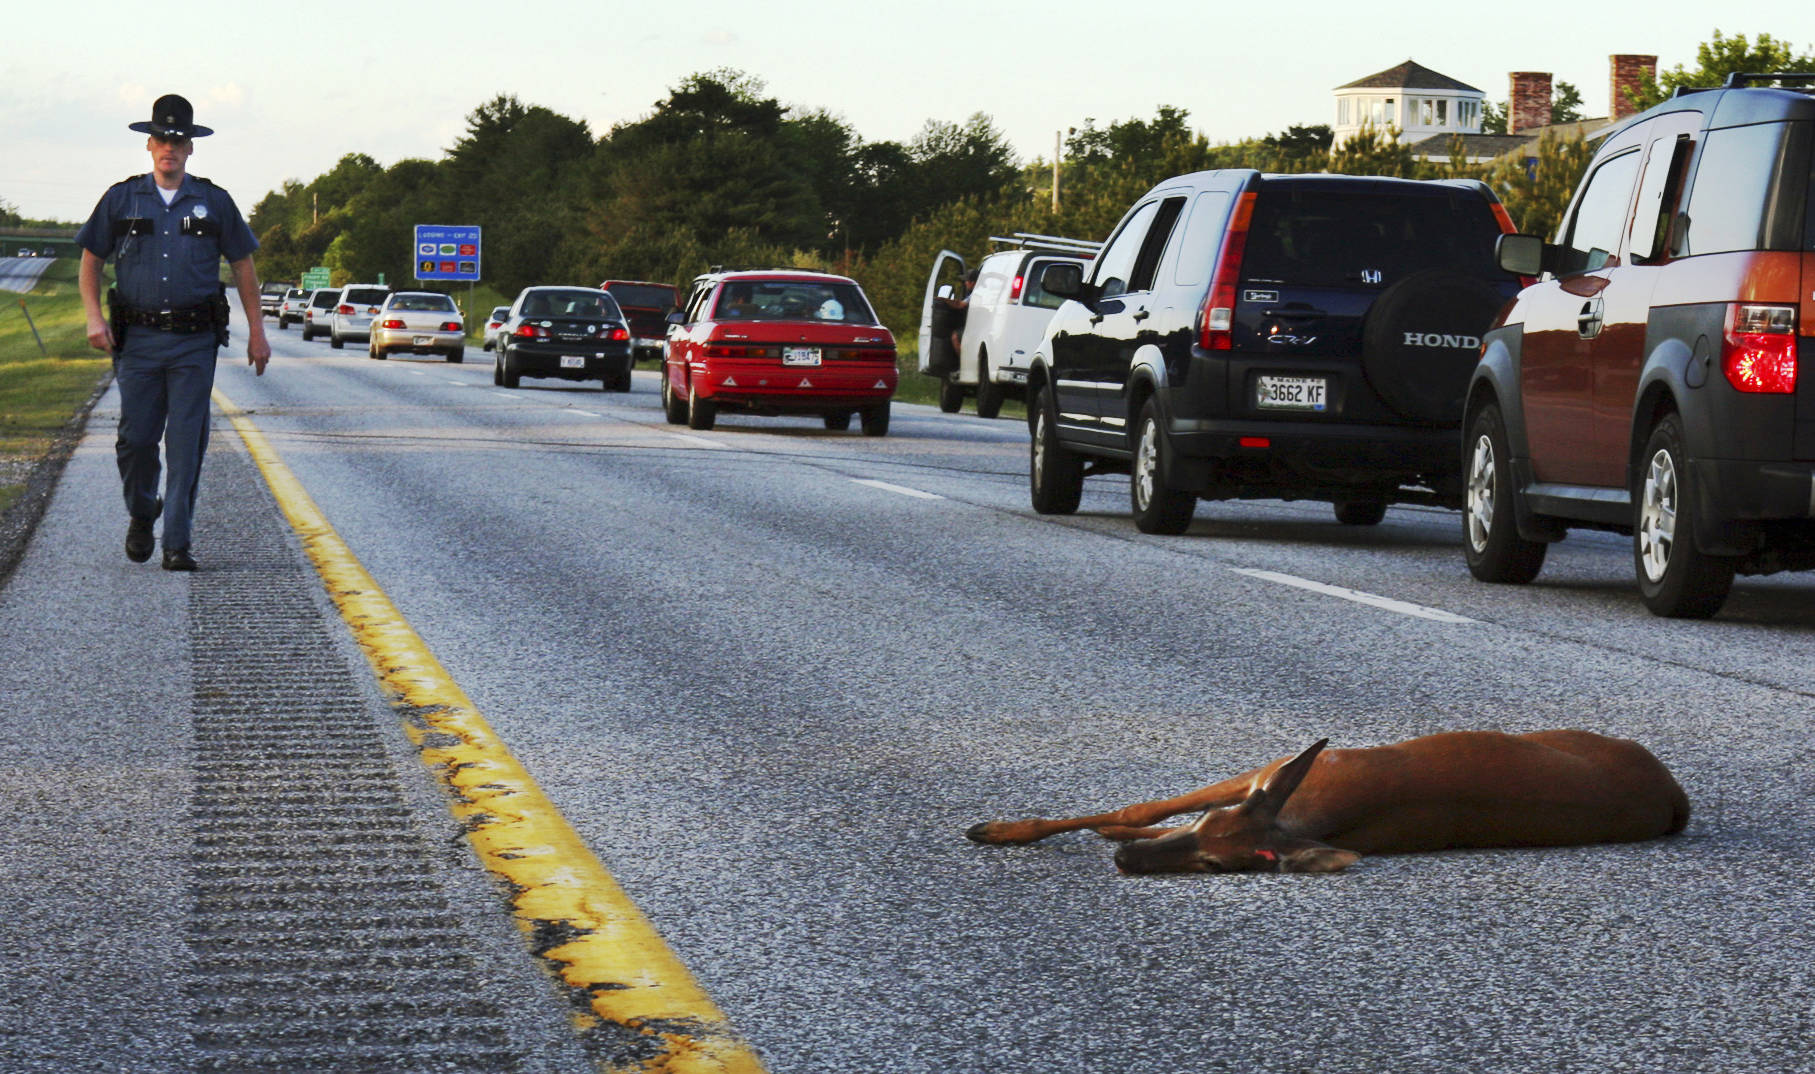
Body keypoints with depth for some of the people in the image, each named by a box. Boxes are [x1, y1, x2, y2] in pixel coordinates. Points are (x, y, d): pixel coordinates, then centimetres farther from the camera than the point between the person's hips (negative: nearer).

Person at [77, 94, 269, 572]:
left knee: (187, 443, -5)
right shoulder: (122, 199, 7)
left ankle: (177, 544, -2)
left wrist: (257, 331, 9)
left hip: (194, 343, -1)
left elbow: (243, 266, 13)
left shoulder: (213, 202, 7)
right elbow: (90, 260, 12)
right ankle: (141, 515, 28)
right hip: (137, 339, 1)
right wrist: (94, 317, -2)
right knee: (135, 438, 0)